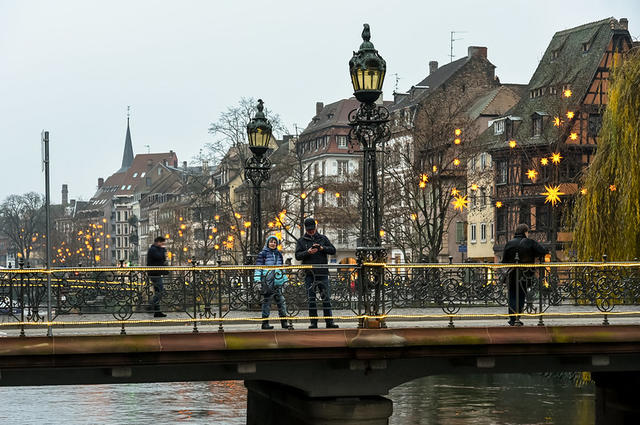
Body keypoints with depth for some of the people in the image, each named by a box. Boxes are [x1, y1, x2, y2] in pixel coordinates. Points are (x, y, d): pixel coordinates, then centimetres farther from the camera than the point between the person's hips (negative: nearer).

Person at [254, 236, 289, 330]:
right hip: (267, 281, -5)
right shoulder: (263, 253, 2)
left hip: (278, 281, 5)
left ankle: (284, 322, 7)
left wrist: (284, 279, 24)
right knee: (267, 300, -3)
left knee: (281, 300, 2)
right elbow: (258, 266, -1)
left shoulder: (279, 254, 18)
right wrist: (257, 279, -8)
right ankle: (265, 323, 1)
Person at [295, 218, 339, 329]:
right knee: (311, 299, 1)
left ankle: (329, 322, 1)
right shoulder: (301, 241, 10)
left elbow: (333, 250, 5)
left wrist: (322, 248, -12)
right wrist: (308, 252, -17)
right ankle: (313, 323, 4)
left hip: (322, 273, 0)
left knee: (326, 298, -2)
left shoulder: (323, 238, 13)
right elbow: (298, 256, 0)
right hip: (309, 274, 0)